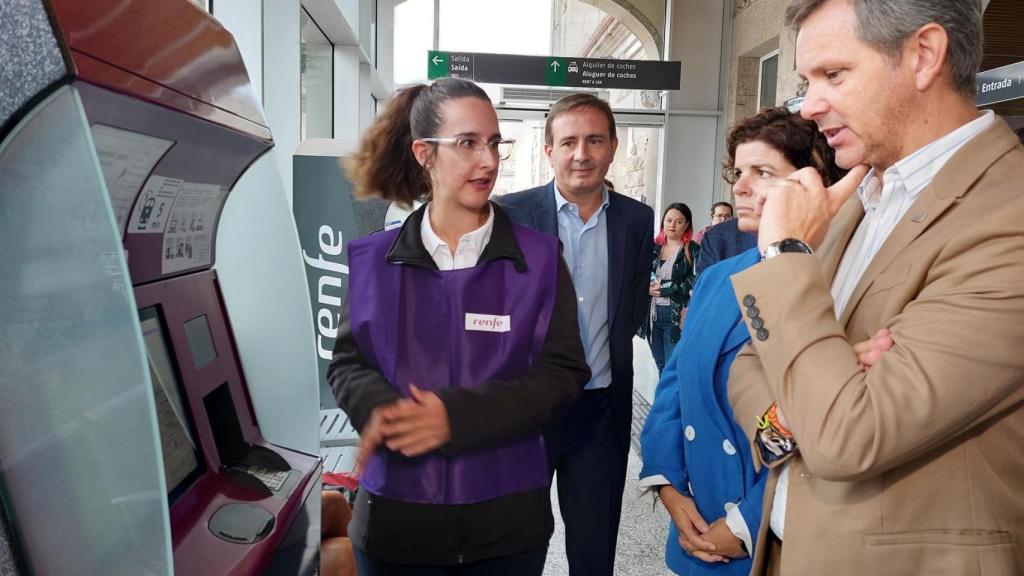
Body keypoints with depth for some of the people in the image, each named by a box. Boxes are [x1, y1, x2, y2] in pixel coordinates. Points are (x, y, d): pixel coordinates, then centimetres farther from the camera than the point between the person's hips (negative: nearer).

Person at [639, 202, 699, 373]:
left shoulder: (693, 250, -2)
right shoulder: (654, 248, 12)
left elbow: (695, 282, -12)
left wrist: (663, 287, -10)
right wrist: (648, 288, -7)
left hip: (677, 317, -5)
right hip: (653, 315, 5)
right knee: (661, 367, 14)